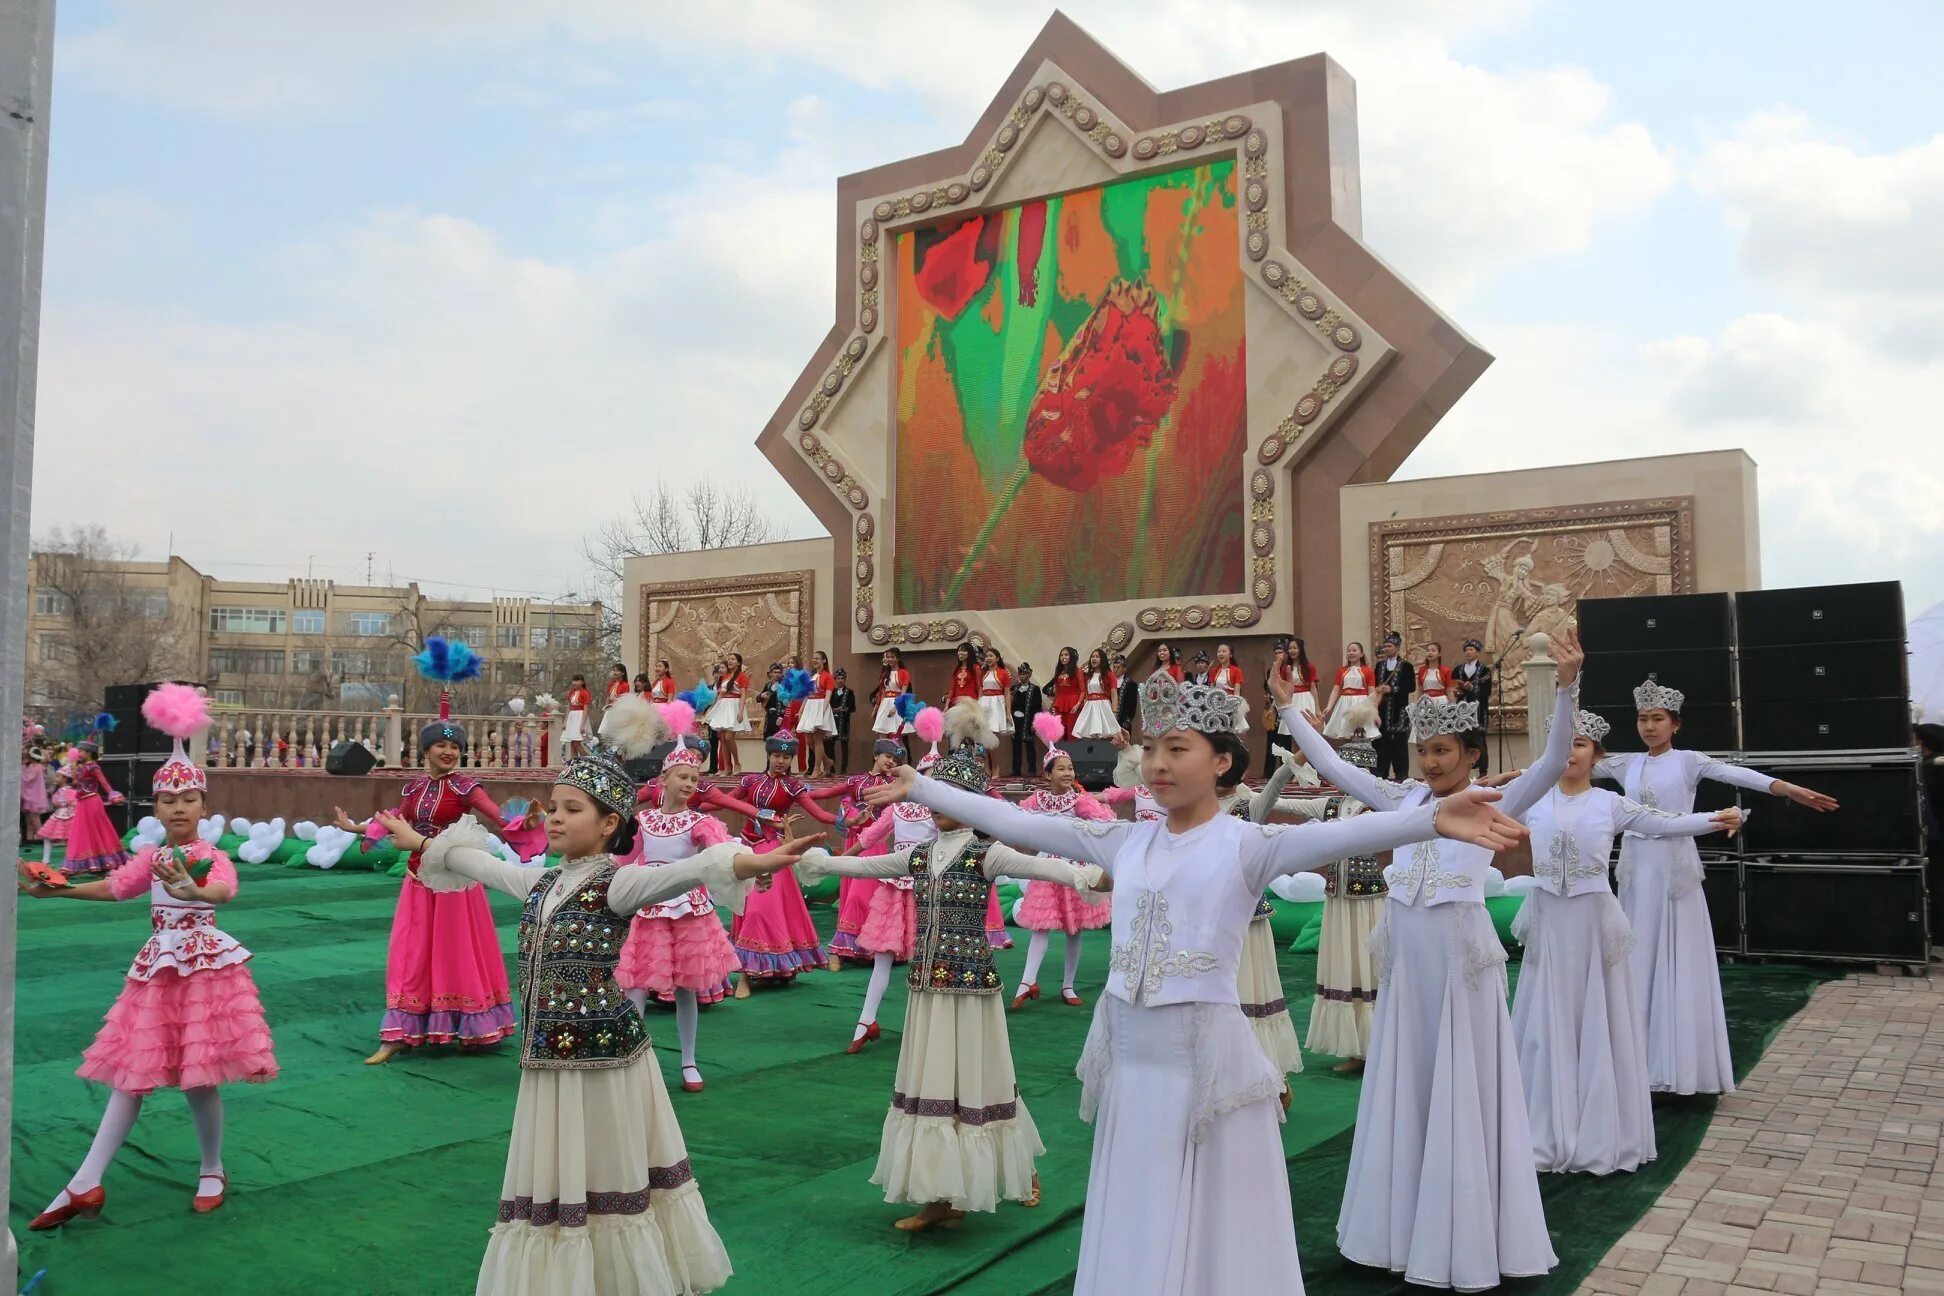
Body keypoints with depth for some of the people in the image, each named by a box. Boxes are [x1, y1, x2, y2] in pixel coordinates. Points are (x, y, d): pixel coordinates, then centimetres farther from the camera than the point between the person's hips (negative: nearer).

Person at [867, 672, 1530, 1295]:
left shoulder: (1245, 845, -8)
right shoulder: (1125, 841, 5)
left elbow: (1337, 835, -25)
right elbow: (1016, 824, 6)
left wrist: (1432, 818, -42)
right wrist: (917, 786, 5)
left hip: (1207, 1060, -4)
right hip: (1129, 1059, 5)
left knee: (1209, 1231, 7)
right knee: (1135, 1232, 15)